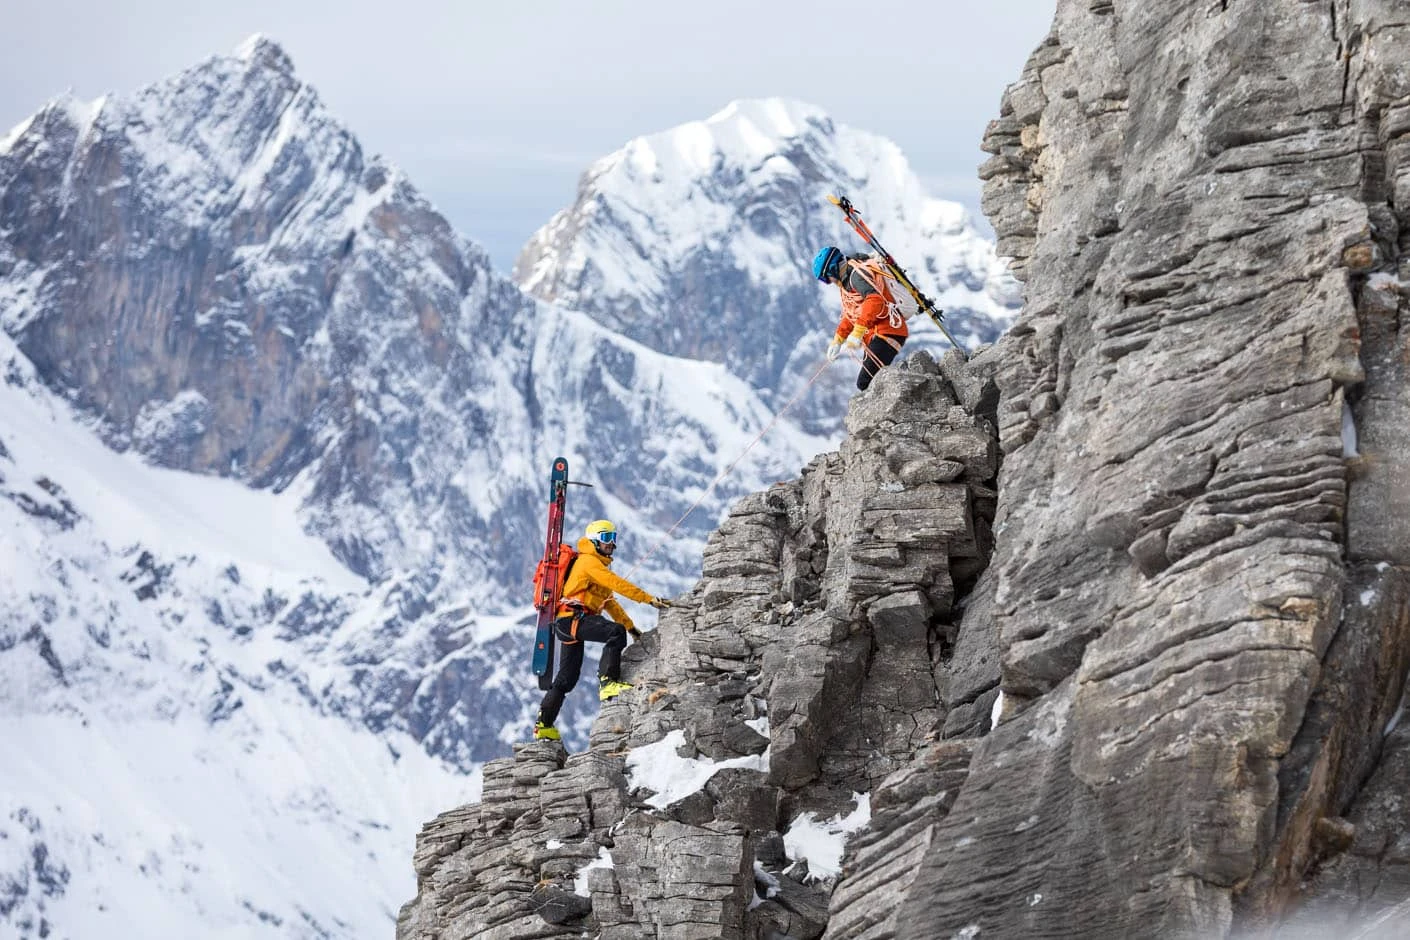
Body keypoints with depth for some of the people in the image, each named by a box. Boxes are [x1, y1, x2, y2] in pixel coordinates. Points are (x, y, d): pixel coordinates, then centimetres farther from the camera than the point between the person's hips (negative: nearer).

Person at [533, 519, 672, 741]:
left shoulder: (597, 564, 28)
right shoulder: (589, 561, -5)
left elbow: (609, 601, 32)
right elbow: (618, 584, -17)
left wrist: (631, 626, 25)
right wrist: (650, 600, -21)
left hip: (568, 623, 11)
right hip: (573, 617, -11)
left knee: (567, 678, 13)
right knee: (616, 632, -30)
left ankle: (544, 724, 16)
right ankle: (608, 682, -36)